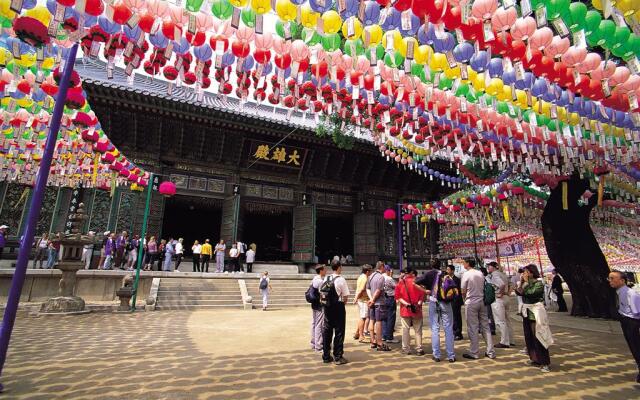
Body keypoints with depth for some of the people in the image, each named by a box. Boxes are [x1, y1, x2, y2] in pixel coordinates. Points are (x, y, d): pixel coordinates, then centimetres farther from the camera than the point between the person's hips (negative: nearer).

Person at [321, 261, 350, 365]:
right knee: (339, 331, 5)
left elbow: (321, 294, 6)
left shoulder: (326, 279, 3)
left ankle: (326, 356, 23)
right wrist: (344, 301, 7)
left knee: (326, 331, 13)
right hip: (338, 307, -5)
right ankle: (338, 357, 12)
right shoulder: (341, 279, -12)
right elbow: (346, 297, -11)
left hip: (327, 307, 6)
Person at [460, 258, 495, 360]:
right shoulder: (480, 273, 6)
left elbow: (463, 291, -7)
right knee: (485, 326, 12)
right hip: (482, 301, 6)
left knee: (473, 328, 1)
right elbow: (483, 287, 8)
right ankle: (490, 352, 17)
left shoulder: (466, 274, -10)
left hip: (471, 303, -6)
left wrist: (465, 299, 10)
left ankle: (473, 353, 7)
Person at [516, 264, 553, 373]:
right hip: (526, 312, 7)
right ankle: (534, 359, 24)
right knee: (529, 337, 12)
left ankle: (544, 363, -1)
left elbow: (530, 293, -23)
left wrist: (526, 282, -14)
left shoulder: (539, 283, -11)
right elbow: (519, 292, 3)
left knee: (538, 338, -8)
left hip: (535, 313, -7)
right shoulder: (526, 283, 9)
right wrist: (521, 282, -3)